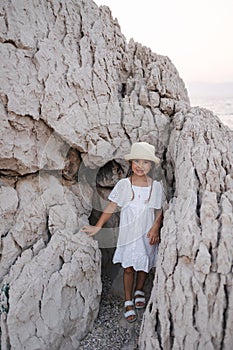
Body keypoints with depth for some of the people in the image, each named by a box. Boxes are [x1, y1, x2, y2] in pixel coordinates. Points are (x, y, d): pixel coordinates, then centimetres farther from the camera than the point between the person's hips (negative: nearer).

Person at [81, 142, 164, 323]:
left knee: (144, 265, 14)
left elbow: (159, 211, 2)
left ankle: (139, 291, 41)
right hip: (128, 233, -1)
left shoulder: (156, 186, -3)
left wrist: (155, 228, -12)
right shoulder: (123, 184, -6)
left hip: (148, 233, 2)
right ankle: (128, 302, 20)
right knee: (128, 267, 3)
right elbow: (111, 207, -4)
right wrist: (97, 227, -8)